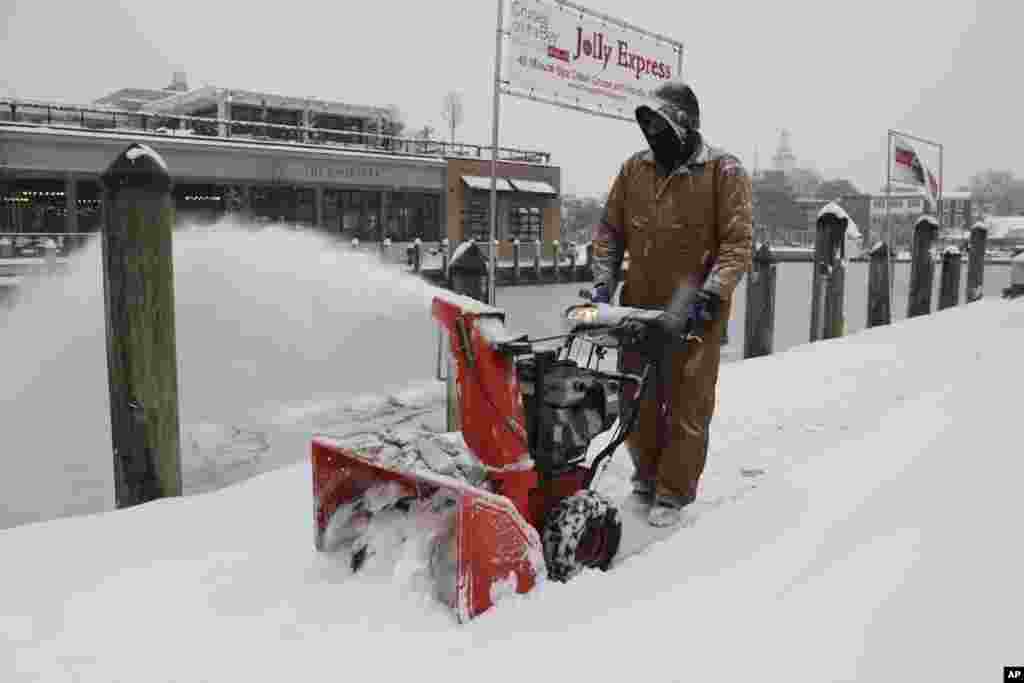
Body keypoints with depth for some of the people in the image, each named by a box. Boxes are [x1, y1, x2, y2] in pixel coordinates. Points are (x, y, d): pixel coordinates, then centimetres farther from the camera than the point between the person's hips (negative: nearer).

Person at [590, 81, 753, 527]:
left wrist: (711, 293, -23)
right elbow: (610, 230, 12)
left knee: (687, 406, 3)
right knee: (637, 401, 13)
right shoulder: (634, 168, 7)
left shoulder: (724, 172, -6)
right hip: (640, 307, 5)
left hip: (696, 314, -4)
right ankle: (648, 474, 34)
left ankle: (673, 495, 17)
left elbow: (738, 242, -11)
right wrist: (603, 281, -1)